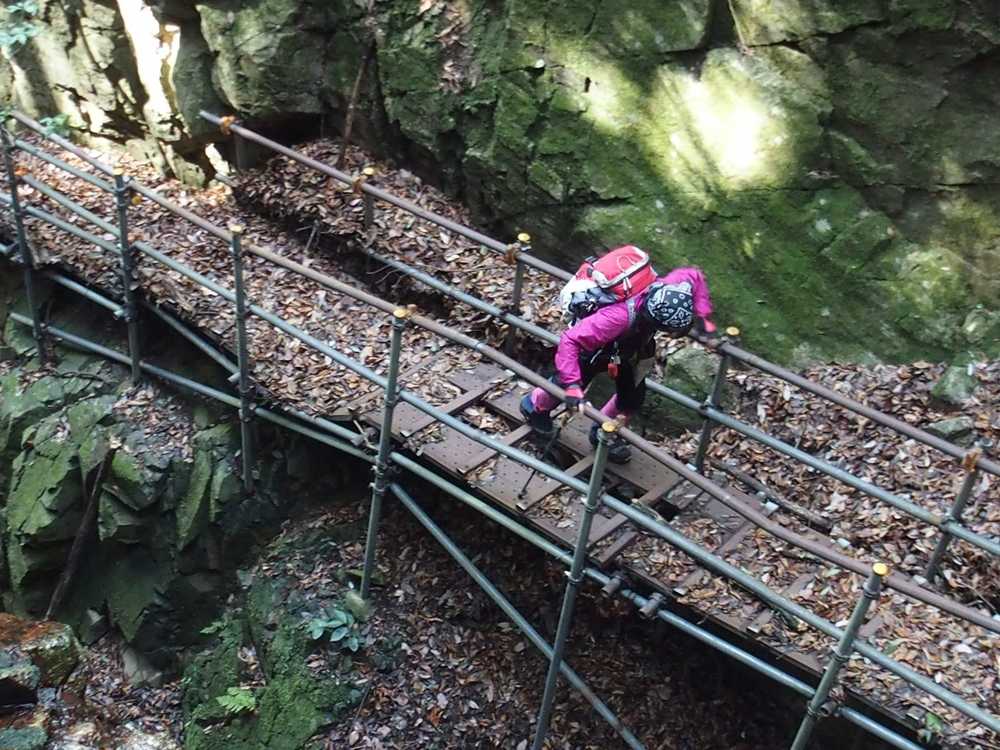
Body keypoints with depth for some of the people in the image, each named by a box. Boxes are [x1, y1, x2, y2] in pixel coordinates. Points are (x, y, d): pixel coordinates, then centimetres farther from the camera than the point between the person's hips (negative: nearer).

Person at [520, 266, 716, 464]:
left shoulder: (664, 292, -34)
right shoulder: (619, 317, -50)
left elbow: (694, 276, -10)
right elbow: (570, 340, -48)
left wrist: (703, 316, -13)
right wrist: (572, 384, -52)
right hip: (591, 348, -5)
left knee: (633, 396, 7)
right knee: (569, 386, 12)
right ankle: (534, 406, 44)